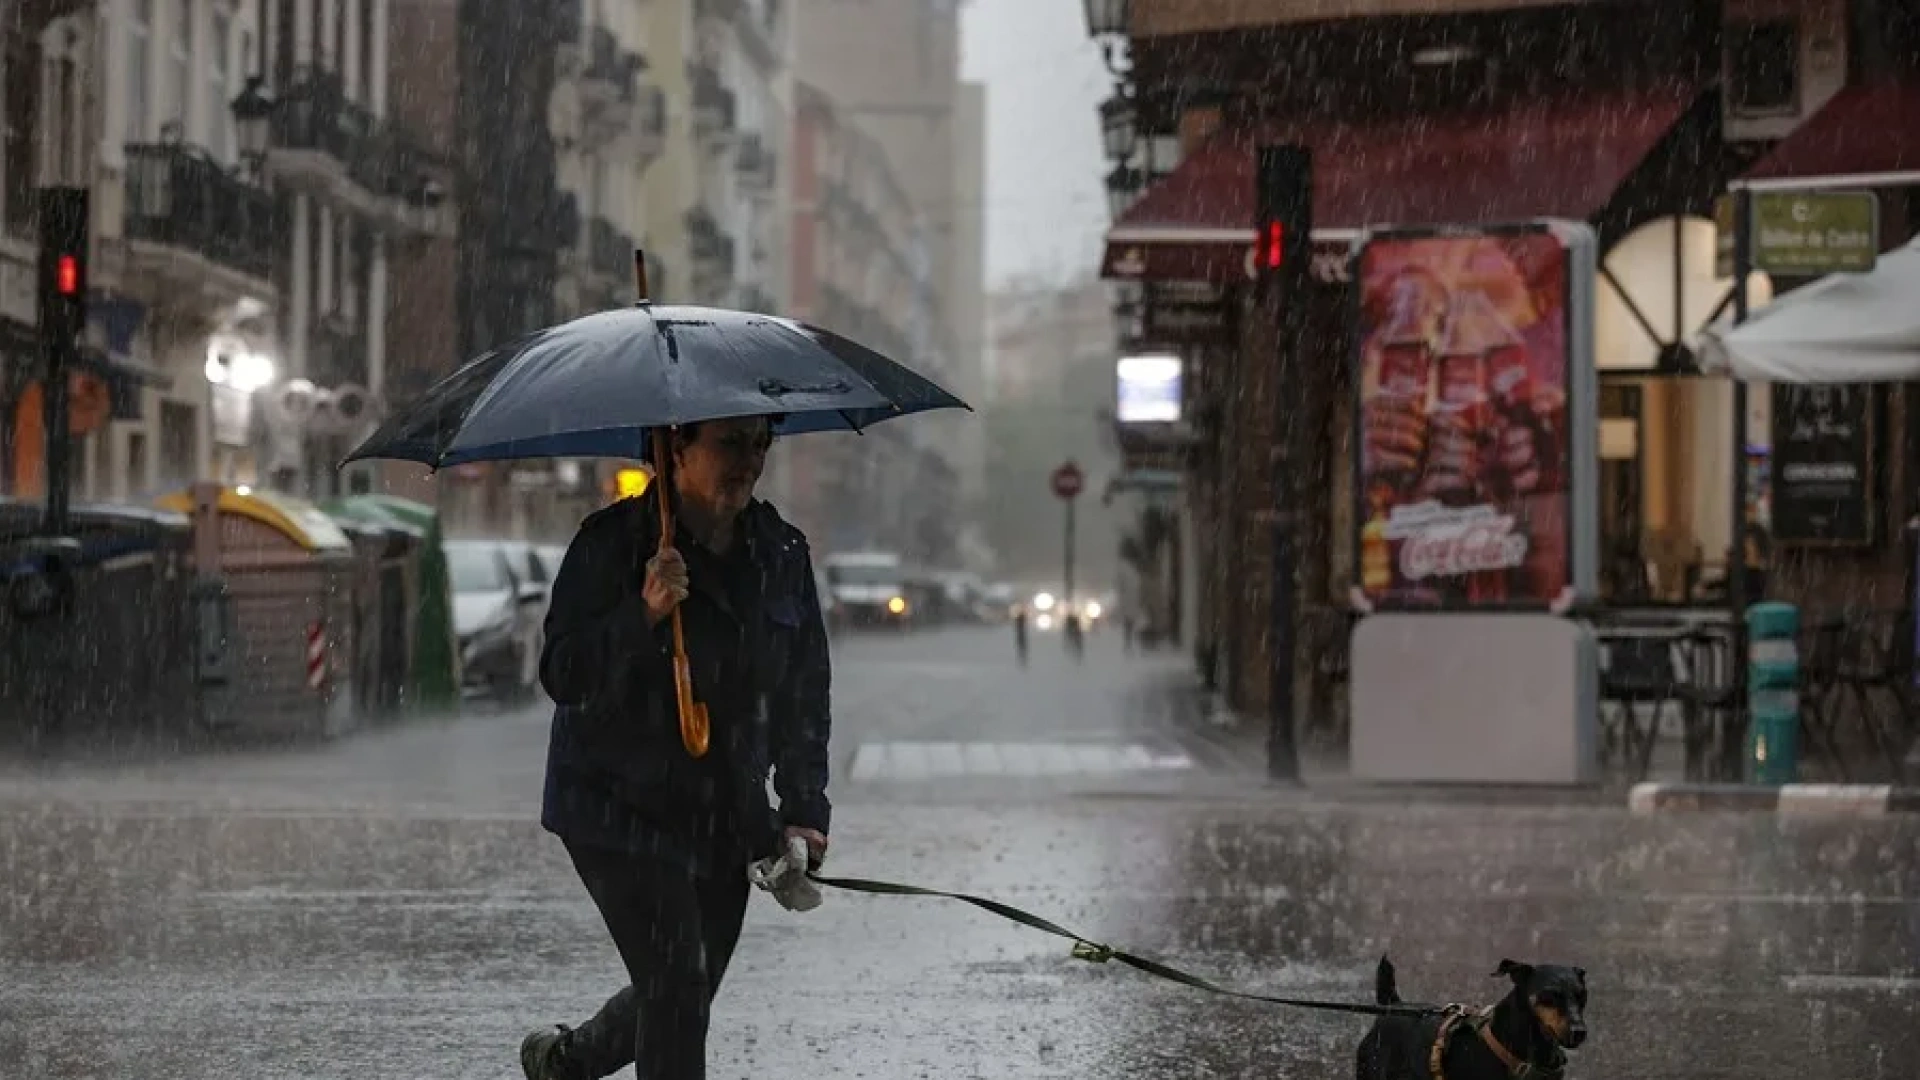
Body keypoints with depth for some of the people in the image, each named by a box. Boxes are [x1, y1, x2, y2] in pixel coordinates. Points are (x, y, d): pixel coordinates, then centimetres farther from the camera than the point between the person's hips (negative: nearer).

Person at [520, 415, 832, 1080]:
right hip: (618, 810, -6)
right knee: (677, 987, -16)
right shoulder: (612, 543, -11)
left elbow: (805, 695, 12)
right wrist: (642, 615, -30)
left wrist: (803, 811, 3)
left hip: (726, 821, 6)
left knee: (682, 995, 14)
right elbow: (562, 676, -15)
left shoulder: (782, 554, 5)